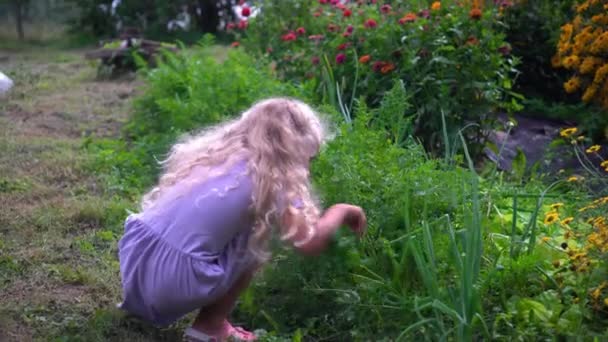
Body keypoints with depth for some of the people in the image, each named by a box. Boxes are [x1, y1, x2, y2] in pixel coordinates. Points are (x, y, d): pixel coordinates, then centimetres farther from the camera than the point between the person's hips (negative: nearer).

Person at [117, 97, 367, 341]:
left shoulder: (215, 152, 16)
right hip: (171, 283, -7)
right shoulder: (272, 179, -3)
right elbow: (310, 243, -9)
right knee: (255, 243, 10)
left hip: (133, 261, 7)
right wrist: (341, 211, 9)